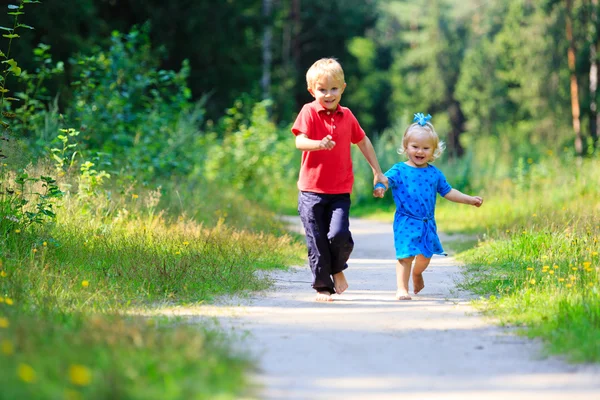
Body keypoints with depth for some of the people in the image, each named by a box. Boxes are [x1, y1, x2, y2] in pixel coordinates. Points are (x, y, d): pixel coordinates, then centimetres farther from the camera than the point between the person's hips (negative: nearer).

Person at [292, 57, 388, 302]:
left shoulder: (346, 116, 7)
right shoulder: (309, 112, -5)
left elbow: (363, 141, 22)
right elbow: (300, 142, -19)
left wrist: (377, 172, 25)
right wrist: (320, 144, -39)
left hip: (340, 191, 2)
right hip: (312, 189, -2)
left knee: (339, 235, -15)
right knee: (316, 241, 1)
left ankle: (337, 269, 14)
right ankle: (322, 286, 16)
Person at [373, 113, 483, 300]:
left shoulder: (435, 173, 7)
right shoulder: (399, 170, -7)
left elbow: (447, 191, 16)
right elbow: (386, 179, -22)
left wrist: (470, 199, 16)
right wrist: (379, 187, -45)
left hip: (428, 223, 5)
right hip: (406, 222, -5)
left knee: (426, 255, 14)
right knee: (406, 255, -11)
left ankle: (417, 274, 46)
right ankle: (402, 288, 1)